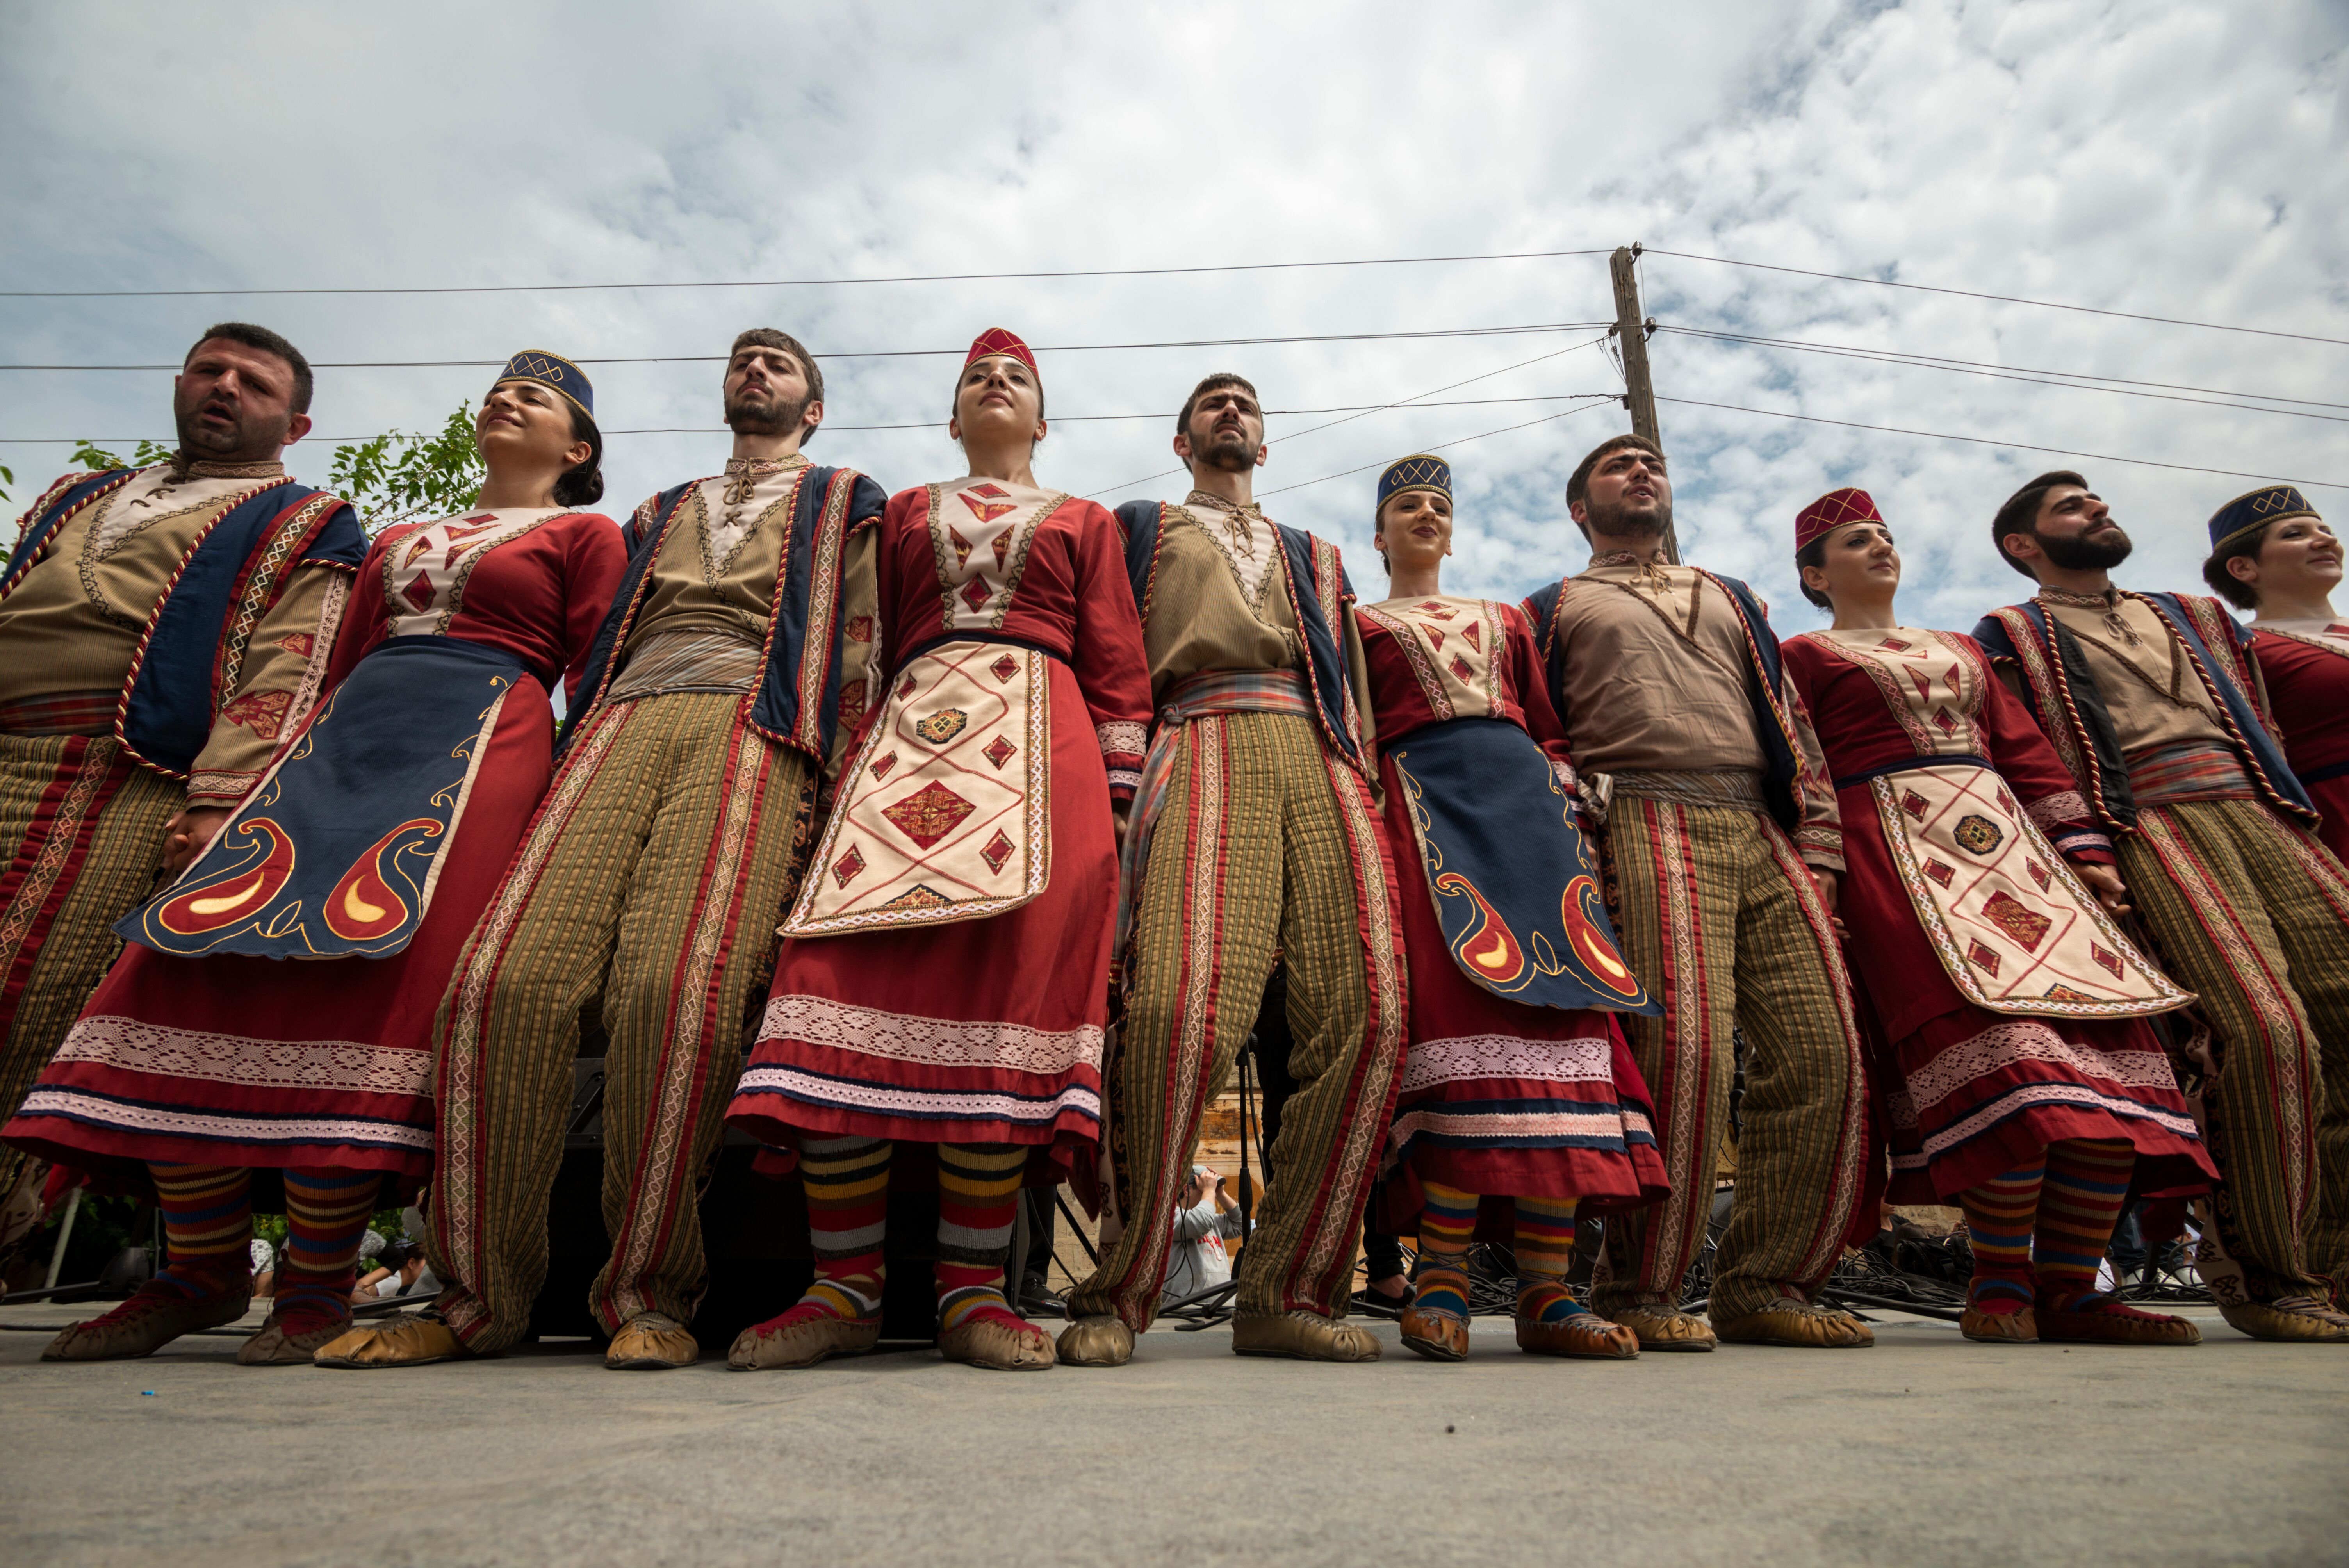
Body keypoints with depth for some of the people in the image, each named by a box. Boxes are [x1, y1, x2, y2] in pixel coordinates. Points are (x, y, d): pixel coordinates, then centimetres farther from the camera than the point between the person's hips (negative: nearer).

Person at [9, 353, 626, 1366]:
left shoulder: (585, 534, 12)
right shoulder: (398, 542, 31)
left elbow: (597, 684, 2)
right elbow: (340, 669, 26)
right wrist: (277, 783, 15)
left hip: (482, 742, -6)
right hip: (347, 739, 6)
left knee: (363, 972, -19)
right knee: (193, 956, -8)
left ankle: (318, 1284, -8)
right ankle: (200, 1273, 0)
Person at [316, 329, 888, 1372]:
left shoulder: (844, 502, 25)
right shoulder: (660, 514, 36)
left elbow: (863, 645, 11)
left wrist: (809, 725, -5)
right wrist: (587, 734, 12)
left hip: (753, 730, -4)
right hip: (622, 723, 4)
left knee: (676, 986, -27)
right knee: (506, 973, -17)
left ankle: (647, 1293, -14)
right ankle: (478, 1295, -8)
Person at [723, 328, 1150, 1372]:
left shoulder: (1083, 522, 24)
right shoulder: (905, 515, 29)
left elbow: (1117, 671, 13)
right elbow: (870, 655, 22)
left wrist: (1115, 803, 0)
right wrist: (856, 769, 8)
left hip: (1039, 742, -1)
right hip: (909, 737, 2)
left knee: (1007, 968, -17)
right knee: (850, 962, -16)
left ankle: (973, 1293, -11)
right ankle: (844, 1288, -9)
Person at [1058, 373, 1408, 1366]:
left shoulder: (1315, 558, 36)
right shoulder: (1141, 529, 27)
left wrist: (1364, 782, 10)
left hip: (1321, 761, 4)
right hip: (1204, 746, -3)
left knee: (1368, 1012, -16)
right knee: (1182, 1006, -26)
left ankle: (1286, 1296, -4)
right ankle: (1115, 1297, -9)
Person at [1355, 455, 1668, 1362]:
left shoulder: (1505, 623, 31)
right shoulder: (1357, 625, 20)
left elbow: (1550, 730, 24)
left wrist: (1564, 805, 8)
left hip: (1524, 799, 4)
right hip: (1423, 801, -4)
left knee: (1559, 997, -12)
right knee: (1458, 994, -21)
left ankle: (1547, 1293, -11)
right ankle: (1442, 1280, -16)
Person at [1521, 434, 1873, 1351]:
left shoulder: (1733, 599, 31)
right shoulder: (1555, 608, 19)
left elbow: (1790, 723, 22)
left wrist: (1815, 850, 9)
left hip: (1764, 830, 5)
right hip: (1650, 828, -5)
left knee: (1825, 1053, -7)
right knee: (1684, 1050, -19)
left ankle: (1766, 1286, 7)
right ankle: (1636, 1293, -5)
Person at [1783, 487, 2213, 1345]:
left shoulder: (1962, 649, 31)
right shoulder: (1805, 656, 12)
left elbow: (2025, 749, 23)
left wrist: (2086, 848, 10)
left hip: (2008, 843, 7)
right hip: (1894, 847, -6)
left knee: (2103, 1042, -8)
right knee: (1997, 1041, -22)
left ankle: (2069, 1289, -2)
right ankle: (2000, 1284, -11)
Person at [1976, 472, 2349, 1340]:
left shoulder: (2195, 615, 31)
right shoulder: (2010, 636, 14)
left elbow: (2263, 728, 29)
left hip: (2265, 815, 6)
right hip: (2144, 828, -6)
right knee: (2267, 1027, -21)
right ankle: (2263, 1278, -7)